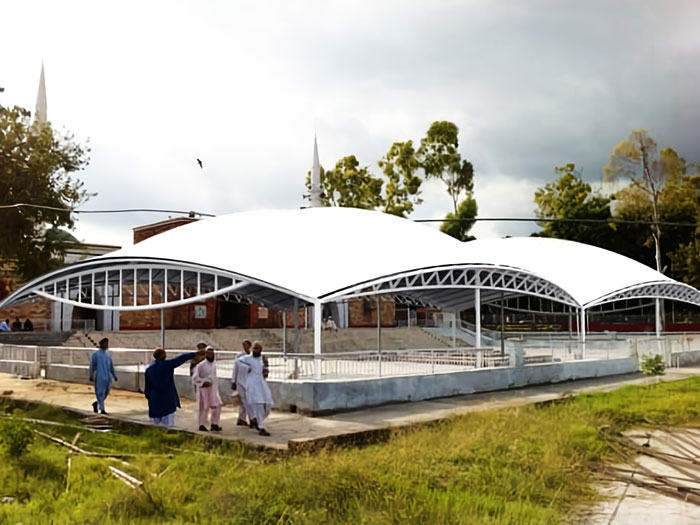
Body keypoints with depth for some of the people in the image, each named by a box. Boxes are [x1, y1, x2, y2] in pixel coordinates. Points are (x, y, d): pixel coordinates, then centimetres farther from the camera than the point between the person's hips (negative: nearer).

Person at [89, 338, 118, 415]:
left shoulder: (108, 355, 16)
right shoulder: (95, 354, 0)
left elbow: (111, 367, 18)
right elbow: (92, 366, -2)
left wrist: (115, 376, 11)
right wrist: (91, 376, -9)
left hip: (107, 377, 6)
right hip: (99, 377, -6)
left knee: (106, 393, 6)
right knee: (100, 393, -6)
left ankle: (96, 404, 28)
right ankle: (102, 409, -3)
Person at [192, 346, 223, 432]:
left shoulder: (214, 364, 7)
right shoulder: (201, 365, -13)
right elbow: (195, 377, -18)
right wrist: (203, 382, -28)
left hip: (213, 389, 6)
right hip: (204, 389, -6)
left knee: (217, 406, -4)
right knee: (204, 408, 3)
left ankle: (214, 425, 3)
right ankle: (202, 425, 19)